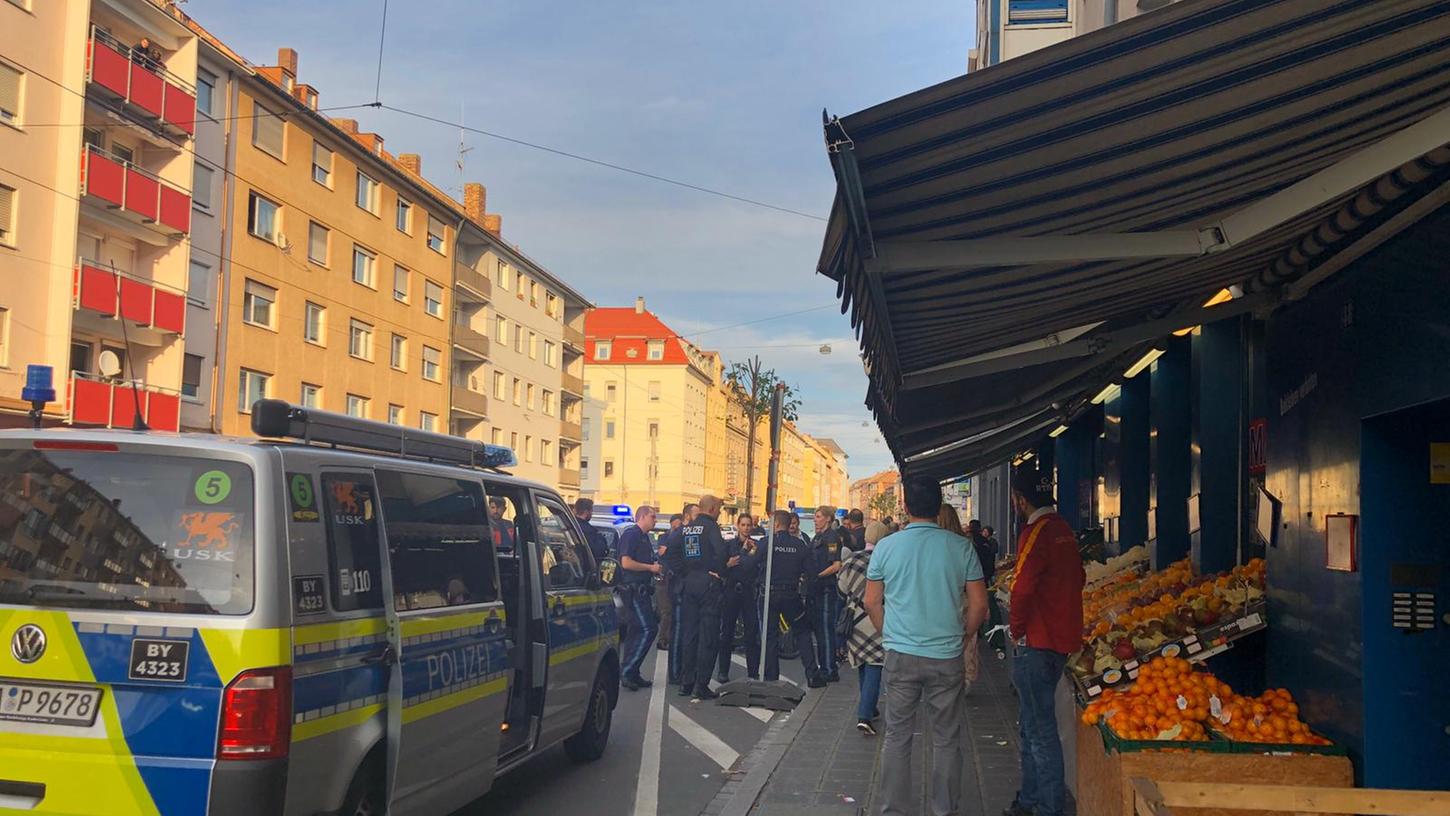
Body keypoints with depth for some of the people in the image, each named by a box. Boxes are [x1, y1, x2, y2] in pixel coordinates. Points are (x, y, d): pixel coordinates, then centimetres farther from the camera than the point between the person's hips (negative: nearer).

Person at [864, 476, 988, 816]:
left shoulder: (886, 546, -4)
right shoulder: (960, 547, -5)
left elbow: (872, 602, 3)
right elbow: (979, 605, -1)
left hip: (901, 656, 0)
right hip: (946, 658, 0)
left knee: (897, 736, 10)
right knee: (946, 739, 11)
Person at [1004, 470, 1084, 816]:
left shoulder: (1036, 532, -17)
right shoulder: (1064, 529, 11)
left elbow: (1022, 590, -23)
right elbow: (1077, 577, 20)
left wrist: (1017, 630, -10)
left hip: (1036, 644, -10)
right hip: (1062, 639, 10)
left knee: (1039, 728, -5)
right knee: (1033, 724, 18)